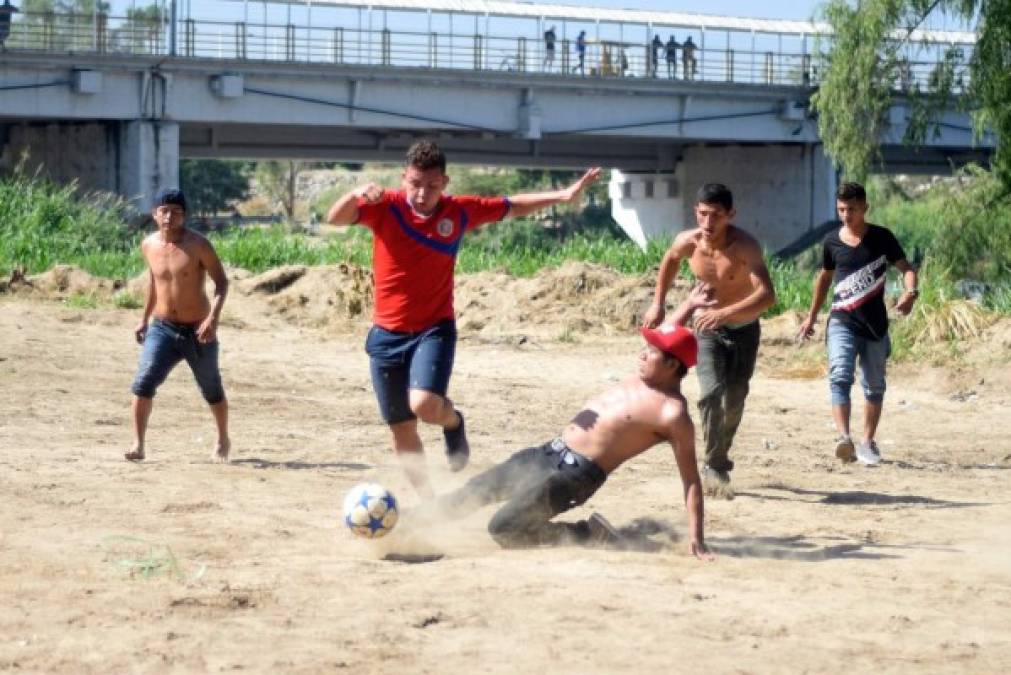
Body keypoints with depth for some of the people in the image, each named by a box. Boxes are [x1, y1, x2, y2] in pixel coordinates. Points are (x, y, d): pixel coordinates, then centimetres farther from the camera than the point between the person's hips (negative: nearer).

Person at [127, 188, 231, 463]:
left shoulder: (197, 245, -14)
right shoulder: (149, 245, 1)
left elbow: (222, 282, -12)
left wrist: (213, 318, -25)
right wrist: (145, 318, 19)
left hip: (198, 331, -3)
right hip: (162, 328, 3)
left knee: (212, 391, 13)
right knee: (143, 384, -17)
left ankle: (223, 440, 36)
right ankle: (138, 445, -16)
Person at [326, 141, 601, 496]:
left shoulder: (459, 212, -4)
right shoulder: (384, 207, -9)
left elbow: (511, 207, 11)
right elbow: (335, 218, -21)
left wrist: (561, 196, 6)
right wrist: (356, 194, -41)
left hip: (435, 329, -1)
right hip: (388, 333, 1)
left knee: (425, 404, -26)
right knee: (401, 428, 7)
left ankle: (453, 421, 10)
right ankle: (427, 497, 25)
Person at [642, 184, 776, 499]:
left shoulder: (745, 246, -29)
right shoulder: (687, 242, -17)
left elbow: (767, 295, -42)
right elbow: (671, 260, 10)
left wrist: (725, 313, -54)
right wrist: (658, 303, 7)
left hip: (743, 329, -1)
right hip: (707, 328, 1)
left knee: (734, 401, 6)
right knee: (711, 393, -20)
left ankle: (718, 462, 29)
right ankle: (715, 468, -16)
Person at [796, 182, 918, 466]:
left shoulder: (881, 238, -3)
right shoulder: (832, 241, 3)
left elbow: (906, 268, -6)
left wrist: (910, 292, -28)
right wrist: (812, 316, 24)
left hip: (875, 323, 0)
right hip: (842, 322, 0)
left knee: (874, 386, 11)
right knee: (840, 376, -21)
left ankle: (868, 442, 26)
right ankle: (844, 438, -35)